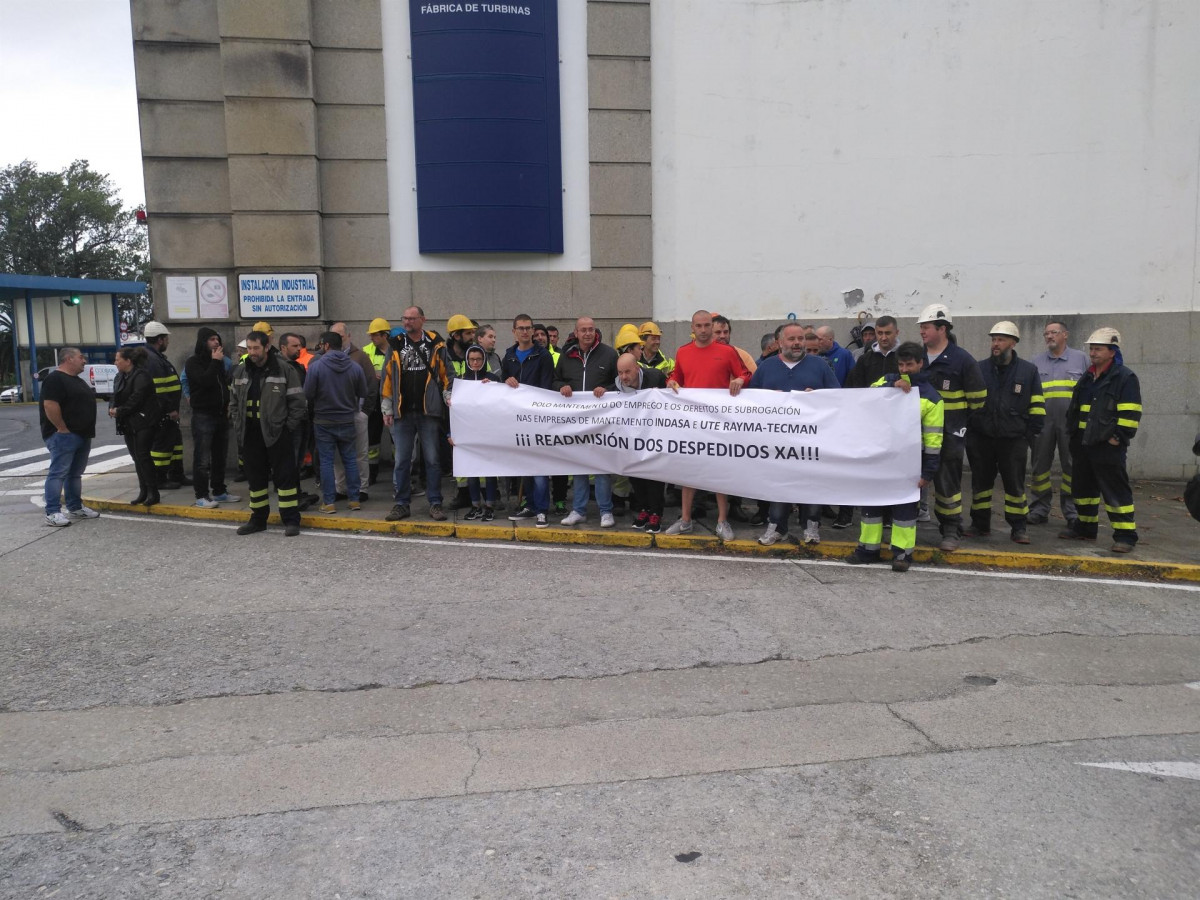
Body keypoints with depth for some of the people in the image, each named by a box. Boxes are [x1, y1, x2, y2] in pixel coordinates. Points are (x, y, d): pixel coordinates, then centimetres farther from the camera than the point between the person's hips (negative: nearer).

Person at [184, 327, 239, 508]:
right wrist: (215, 361, -14)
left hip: (221, 415, 7)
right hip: (203, 416, -7)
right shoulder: (193, 362, -5)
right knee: (202, 458, -5)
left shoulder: (219, 361, 15)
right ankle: (201, 496, -2)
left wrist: (228, 404, 8)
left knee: (220, 456, 11)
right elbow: (204, 381, -22)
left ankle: (219, 491, 19)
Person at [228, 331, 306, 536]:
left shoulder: (284, 370, -7)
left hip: (276, 433, -5)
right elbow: (234, 401, 20)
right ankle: (258, 519, 24)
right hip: (250, 433, 5)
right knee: (255, 477, 13)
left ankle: (291, 520, 5)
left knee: (284, 476, -2)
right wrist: (237, 425, 8)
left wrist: (288, 426, -9)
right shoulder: (241, 371, 9)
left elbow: (297, 401, -6)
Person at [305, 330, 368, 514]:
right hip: (348, 421, 2)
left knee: (326, 462, 5)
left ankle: (329, 502, 6)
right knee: (350, 460, 10)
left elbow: (308, 394, -10)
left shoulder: (316, 366, -13)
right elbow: (362, 394, 2)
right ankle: (354, 500, 12)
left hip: (323, 421, -2)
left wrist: (319, 403, 10)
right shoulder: (355, 366, -5)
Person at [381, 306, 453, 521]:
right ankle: (401, 504, 14)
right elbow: (387, 378, 8)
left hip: (428, 412, -2)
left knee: (432, 459, 3)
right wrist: (387, 409, 4)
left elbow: (447, 374, 4)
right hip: (402, 413, 2)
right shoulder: (395, 345, 7)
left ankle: (435, 503, 11)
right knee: (401, 461, 6)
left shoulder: (436, 344, 2)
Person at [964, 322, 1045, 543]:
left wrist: (1031, 433, -1)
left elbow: (1037, 406, 6)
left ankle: (1018, 528, 13)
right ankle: (980, 524, 20)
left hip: (1013, 440, -1)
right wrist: (968, 428, 4)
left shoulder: (1028, 371, 3)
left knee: (1015, 484, 3)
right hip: (981, 438, 2)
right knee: (980, 482, 9)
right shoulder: (979, 369, 6)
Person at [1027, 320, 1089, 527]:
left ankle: (1072, 512, 11)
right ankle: (1039, 510, 13)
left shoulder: (1080, 359, 10)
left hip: (1071, 422, -1)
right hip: (1042, 422, 2)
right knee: (1040, 465, 4)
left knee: (1072, 466, 2)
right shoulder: (1035, 362, 13)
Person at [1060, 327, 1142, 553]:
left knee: (1116, 490, -5)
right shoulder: (1087, 378, 16)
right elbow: (1075, 409, 23)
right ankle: (1086, 527, 28)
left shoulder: (1125, 378, -8)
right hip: (1082, 445, 8)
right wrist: (1072, 433, 17)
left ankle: (1125, 535, 1)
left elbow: (1130, 414, -14)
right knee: (1083, 487, 15)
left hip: (1108, 446, -8)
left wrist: (1118, 438, -17)